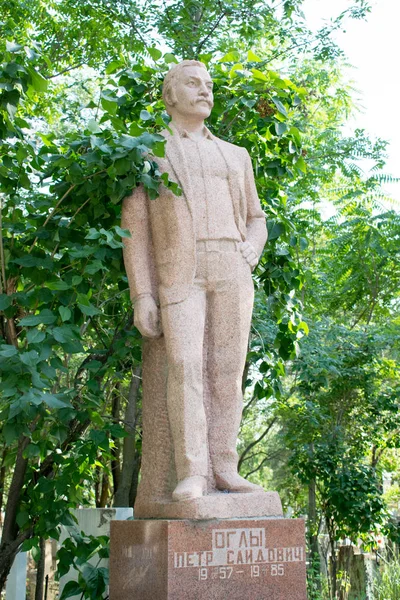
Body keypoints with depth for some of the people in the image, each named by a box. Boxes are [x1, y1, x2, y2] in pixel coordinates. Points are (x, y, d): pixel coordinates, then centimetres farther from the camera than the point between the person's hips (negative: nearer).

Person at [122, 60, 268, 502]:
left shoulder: (235, 156, 23)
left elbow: (255, 220, 24)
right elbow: (135, 227, 4)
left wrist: (247, 258, 0)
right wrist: (141, 295, -6)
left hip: (231, 273, 3)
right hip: (179, 274, -3)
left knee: (227, 371, -2)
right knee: (185, 367, -18)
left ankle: (225, 470, 1)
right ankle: (191, 474, -18)